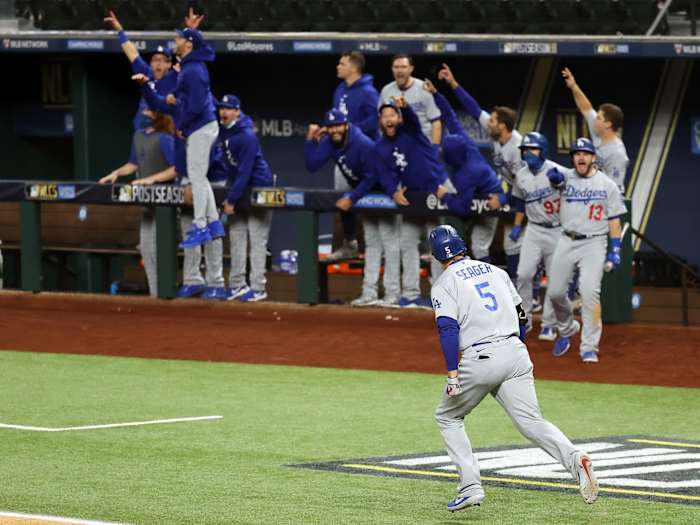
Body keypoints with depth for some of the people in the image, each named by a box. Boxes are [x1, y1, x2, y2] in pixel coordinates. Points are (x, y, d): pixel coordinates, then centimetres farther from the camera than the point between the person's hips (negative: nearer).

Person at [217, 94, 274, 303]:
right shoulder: (222, 130, -1)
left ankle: (258, 288, -8)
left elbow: (245, 171, -25)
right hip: (238, 187, 8)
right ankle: (237, 285, 11)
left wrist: (232, 199, -24)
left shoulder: (246, 136, -23)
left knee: (257, 239, -8)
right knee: (236, 236, 7)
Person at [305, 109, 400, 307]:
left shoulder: (364, 144, -30)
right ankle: (369, 293, 15)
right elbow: (312, 165, -13)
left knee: (388, 241, -9)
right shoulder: (328, 143, -9)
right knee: (371, 243, 11)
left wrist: (352, 198, -30)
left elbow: (373, 177, -29)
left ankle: (392, 293, -9)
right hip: (364, 193, 8)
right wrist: (310, 140, -21)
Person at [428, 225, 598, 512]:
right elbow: (520, 316, 21)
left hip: (478, 361, -4)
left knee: (447, 417, 17)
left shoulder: (444, 284, 1)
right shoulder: (495, 271, 18)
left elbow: (448, 328, -12)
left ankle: (471, 486, 5)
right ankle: (575, 458, -29)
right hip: (515, 353, 4)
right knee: (531, 420, -1)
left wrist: (452, 374, -17)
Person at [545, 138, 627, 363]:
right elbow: (556, 177, -18)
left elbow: (614, 220, 2)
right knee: (555, 292, 6)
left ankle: (589, 348, -11)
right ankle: (566, 329, 35)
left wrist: (615, 250, -5)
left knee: (590, 292, -16)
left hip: (593, 244, -3)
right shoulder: (566, 177, 3)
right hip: (567, 241, 3)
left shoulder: (607, 185, 0)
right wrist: (554, 177, -43)